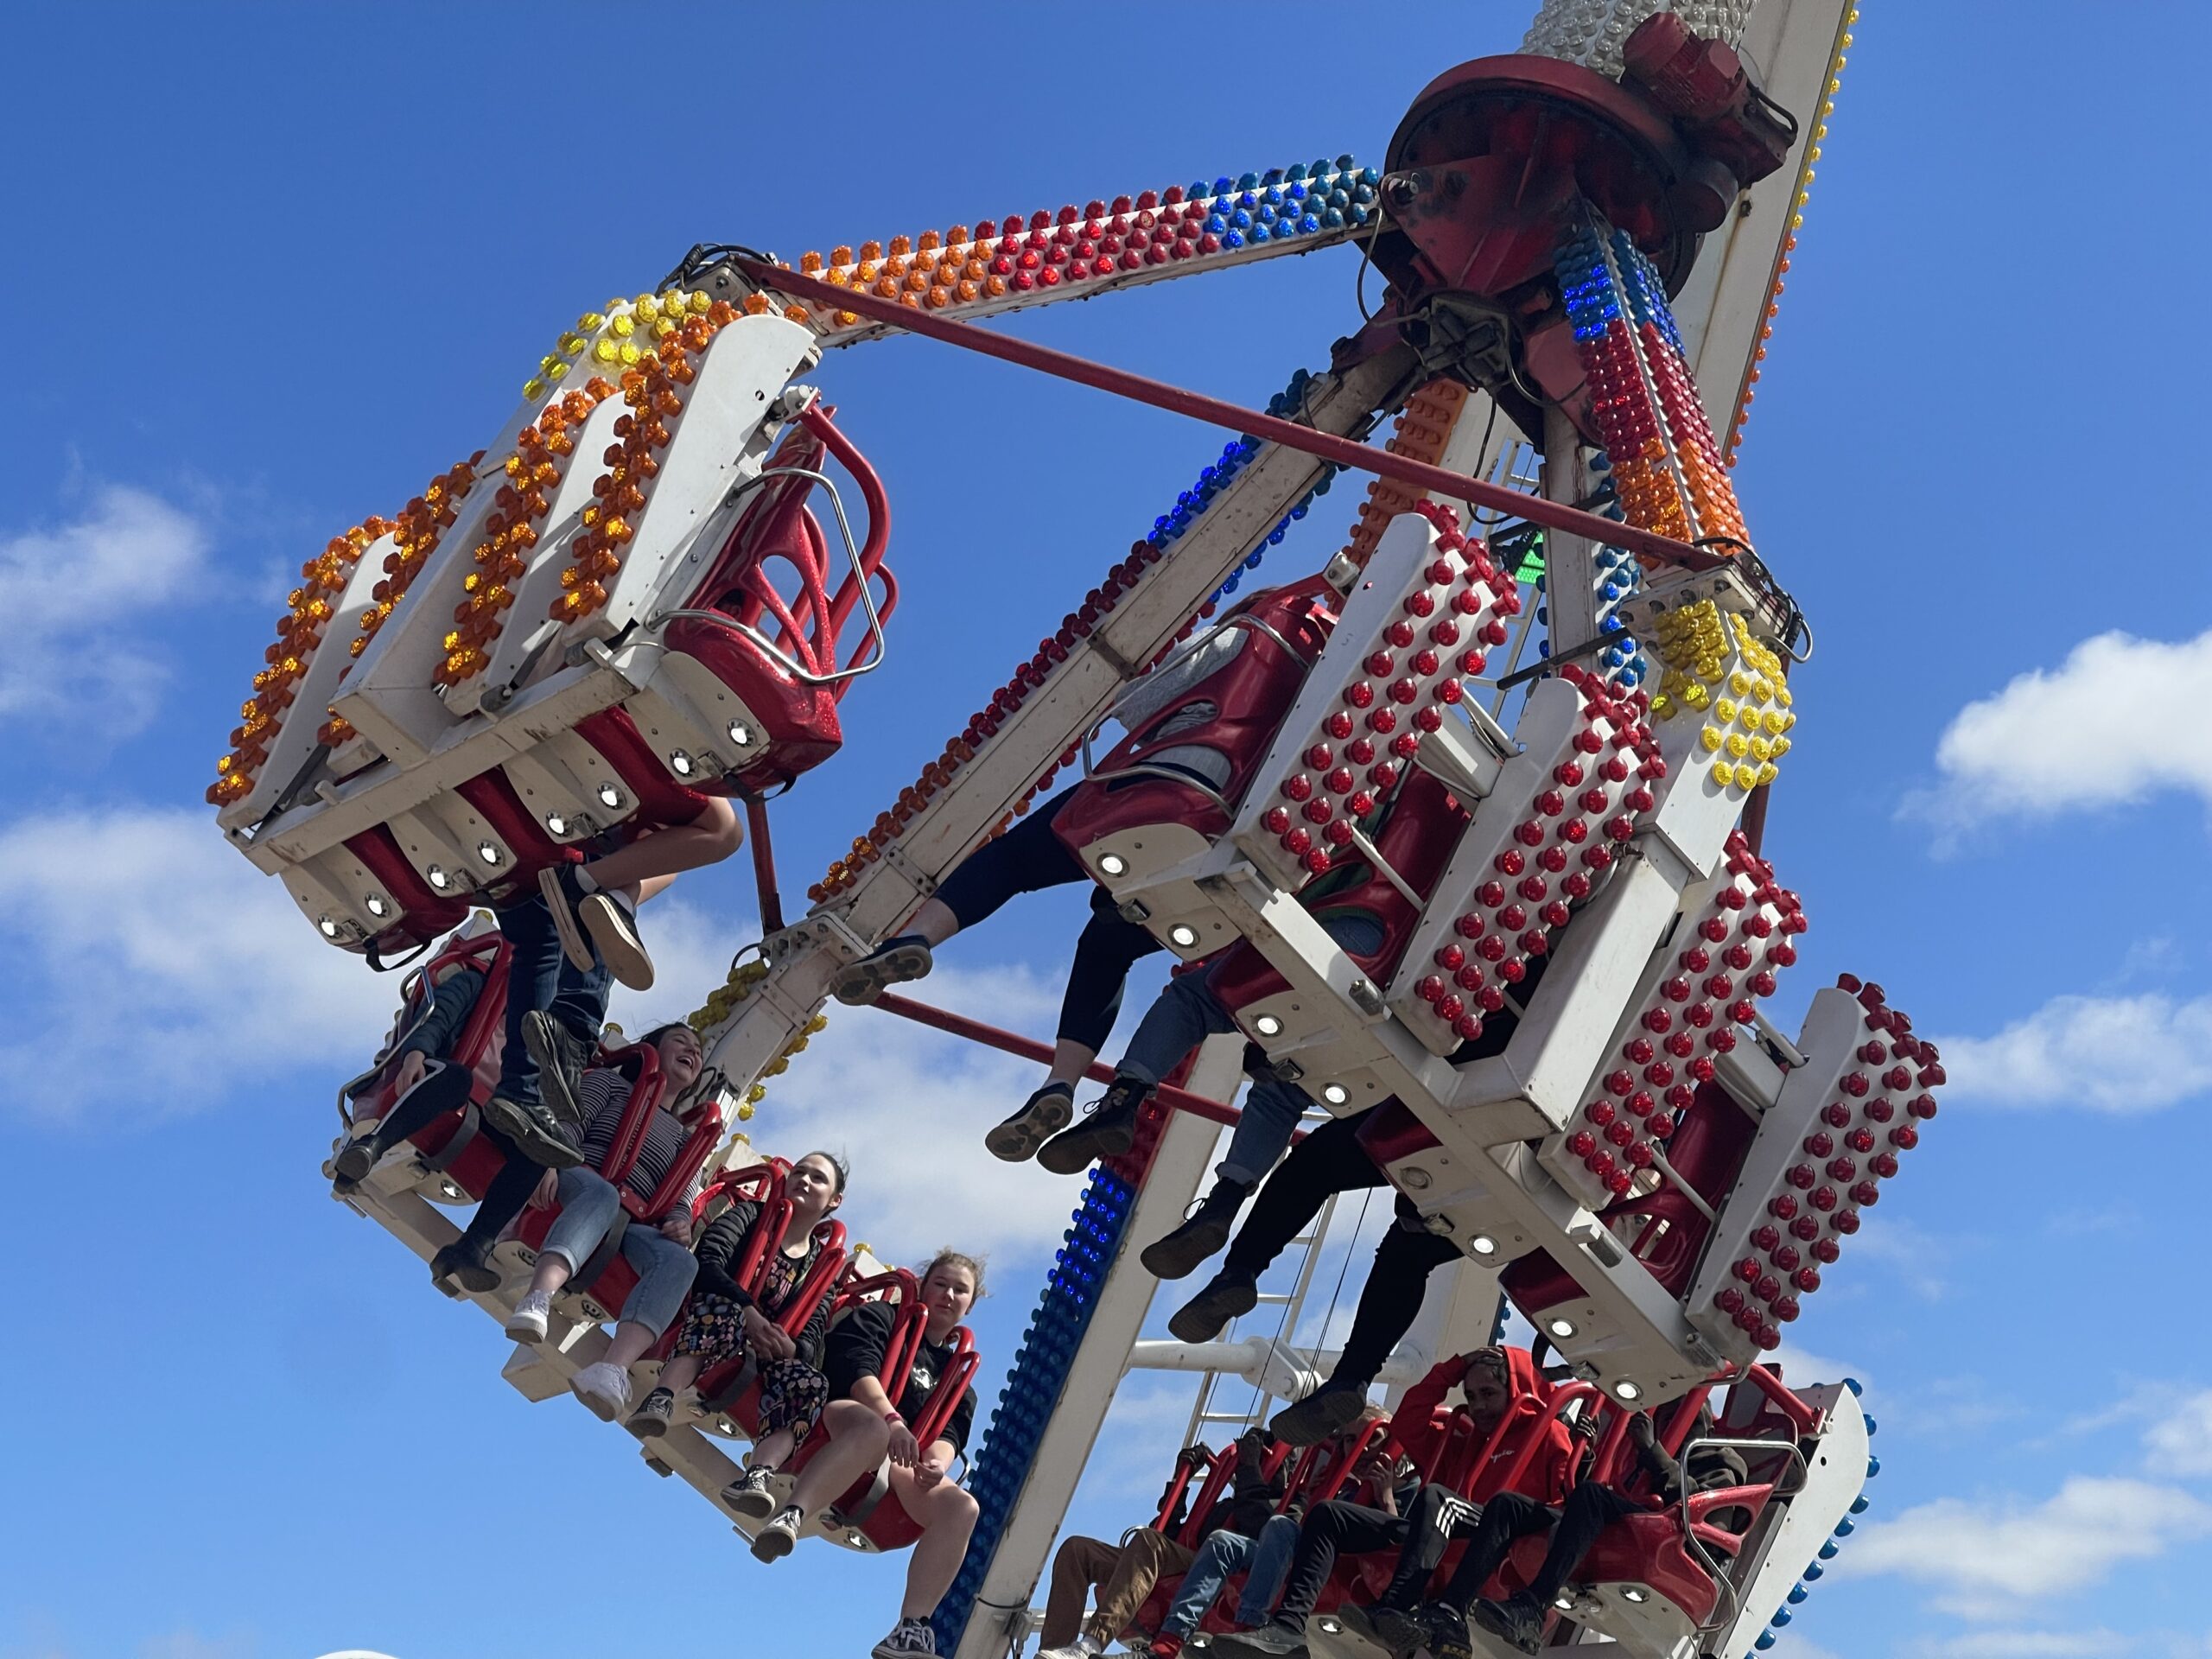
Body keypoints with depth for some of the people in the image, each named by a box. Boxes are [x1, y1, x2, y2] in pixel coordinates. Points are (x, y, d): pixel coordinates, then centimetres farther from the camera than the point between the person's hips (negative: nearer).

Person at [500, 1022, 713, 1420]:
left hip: (631, 1226, 3)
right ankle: (539, 1296, -64)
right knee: (603, 1194, -40)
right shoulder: (611, 1082, 21)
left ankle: (614, 1370, -53)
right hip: (578, 1185, -3)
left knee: (680, 1260, -31)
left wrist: (680, 1225, -9)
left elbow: (681, 1202, 16)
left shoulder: (688, 1141, 31)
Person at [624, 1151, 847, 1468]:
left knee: (813, 1383, -27)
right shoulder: (752, 1214, 8)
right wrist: (748, 1311, -29)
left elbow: (812, 1342, 0)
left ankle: (757, 1475, -49)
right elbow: (706, 1262, -13)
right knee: (728, 1310, -36)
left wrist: (791, 1348, -25)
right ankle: (661, 1398, -54)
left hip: (750, 1359, 3)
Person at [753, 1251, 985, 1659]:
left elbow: (950, 1433, 9)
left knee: (961, 1505, -22)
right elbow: (857, 1366, -8)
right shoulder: (881, 1317, 13)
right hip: (837, 1422, -5)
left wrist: (938, 1461, -17)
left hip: (897, 1464, 5)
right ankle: (790, 1516, -58)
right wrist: (892, 1420, -26)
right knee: (872, 1429, -41)